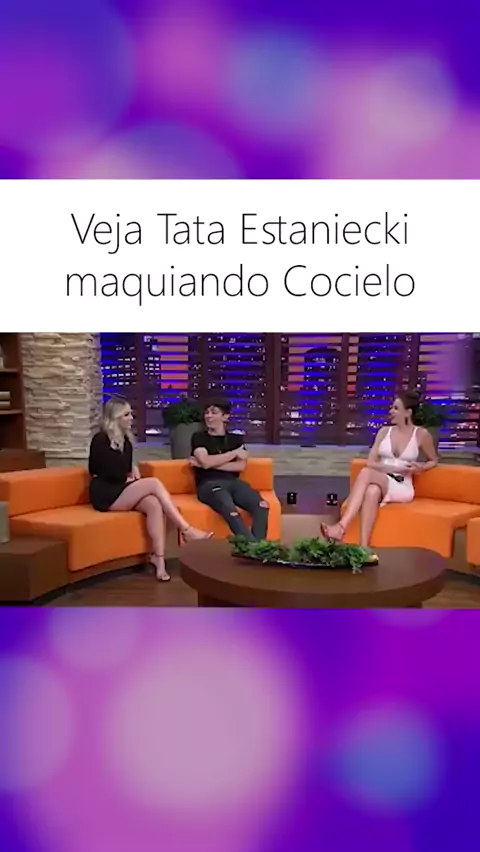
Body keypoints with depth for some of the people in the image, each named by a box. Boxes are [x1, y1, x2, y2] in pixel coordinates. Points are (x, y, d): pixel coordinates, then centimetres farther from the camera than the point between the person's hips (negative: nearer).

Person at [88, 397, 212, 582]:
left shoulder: (125, 439, 15)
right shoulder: (101, 440, -8)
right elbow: (111, 473, -15)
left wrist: (135, 481, 3)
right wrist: (131, 480, -1)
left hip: (123, 490, 7)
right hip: (106, 495, -7)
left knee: (154, 505, -26)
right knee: (154, 484, -25)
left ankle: (159, 558, -33)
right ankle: (187, 530, -24)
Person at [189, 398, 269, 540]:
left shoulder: (236, 439, 21)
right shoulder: (199, 437, 14)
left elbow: (241, 466, 5)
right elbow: (206, 462, -5)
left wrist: (212, 463, -3)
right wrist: (235, 453, 3)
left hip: (234, 482, 3)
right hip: (209, 484, -3)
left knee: (262, 505, -29)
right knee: (231, 511, -38)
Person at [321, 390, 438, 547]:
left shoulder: (421, 434, 3)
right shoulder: (384, 431, 11)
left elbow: (433, 461, 18)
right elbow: (371, 463, 4)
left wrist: (421, 468, -5)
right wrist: (396, 468, -12)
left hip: (402, 488, -3)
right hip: (380, 482, 3)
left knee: (366, 473, -36)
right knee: (372, 491, -38)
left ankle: (341, 527, -46)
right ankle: (363, 549, -49)